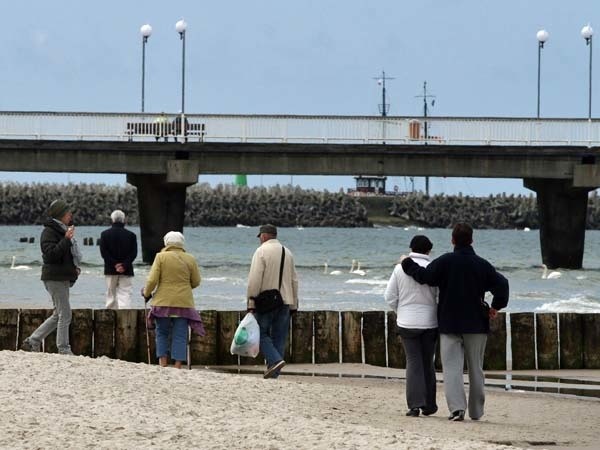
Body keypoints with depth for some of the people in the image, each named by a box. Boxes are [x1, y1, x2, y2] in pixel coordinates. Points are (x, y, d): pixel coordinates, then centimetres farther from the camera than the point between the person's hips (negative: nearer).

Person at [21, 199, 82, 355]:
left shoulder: (63, 230, 20)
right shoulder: (49, 232, -10)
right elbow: (51, 254, -23)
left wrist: (75, 268, 13)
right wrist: (66, 239, -27)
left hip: (64, 278, 10)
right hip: (55, 278, -10)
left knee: (58, 315, 12)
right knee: (65, 314, -9)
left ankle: (32, 342, 16)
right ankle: (64, 350, -6)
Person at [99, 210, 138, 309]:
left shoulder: (105, 234, 2)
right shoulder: (131, 235, 2)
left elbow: (103, 252, -5)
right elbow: (134, 253, -5)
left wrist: (114, 264, -8)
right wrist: (124, 265, -10)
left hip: (110, 270, 0)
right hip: (126, 271, 0)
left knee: (111, 294, 9)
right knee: (125, 293, -3)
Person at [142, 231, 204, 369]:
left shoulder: (161, 257, -4)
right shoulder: (190, 259, 3)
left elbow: (152, 280, -6)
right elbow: (196, 282, 9)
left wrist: (146, 293, 11)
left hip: (163, 301, -1)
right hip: (184, 303, 1)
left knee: (162, 333, 12)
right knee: (180, 336, 3)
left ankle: (163, 363, 3)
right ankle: (178, 366, -2)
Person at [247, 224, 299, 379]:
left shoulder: (261, 251, -6)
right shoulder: (287, 253, 14)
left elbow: (255, 279, -14)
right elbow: (294, 280, 16)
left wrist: (251, 301, -11)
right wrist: (293, 305, 20)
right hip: (285, 301, 6)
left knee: (261, 333, 2)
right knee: (279, 337, 6)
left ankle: (275, 360, -19)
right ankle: (273, 373, 4)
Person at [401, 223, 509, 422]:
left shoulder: (445, 261, -6)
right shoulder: (482, 265, 1)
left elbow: (424, 276, -11)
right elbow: (501, 284, -6)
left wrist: (408, 264, 6)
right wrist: (496, 307, 6)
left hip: (449, 323, -2)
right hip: (476, 324, 2)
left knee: (452, 367, -5)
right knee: (475, 369, 12)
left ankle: (457, 407, -23)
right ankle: (476, 411, 17)